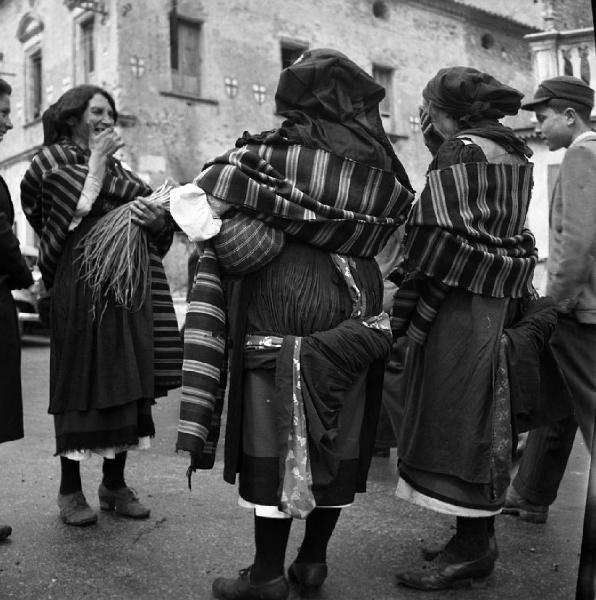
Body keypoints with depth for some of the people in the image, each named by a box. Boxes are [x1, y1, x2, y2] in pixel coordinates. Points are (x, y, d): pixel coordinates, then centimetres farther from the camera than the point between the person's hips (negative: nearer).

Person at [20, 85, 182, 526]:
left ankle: (115, 483, 17)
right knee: (79, 382, -1)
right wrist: (97, 159, 0)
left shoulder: (116, 168, 22)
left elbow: (161, 234, 15)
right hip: (80, 285, -5)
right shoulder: (53, 157, 8)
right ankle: (70, 490, 11)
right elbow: (82, 206, -11)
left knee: (128, 384, 5)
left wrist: (157, 220, -8)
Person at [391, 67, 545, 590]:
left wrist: (405, 311, -14)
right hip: (503, 301, 10)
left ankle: (473, 549, 8)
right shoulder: (513, 153, 17)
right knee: (482, 422, 14)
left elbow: (442, 242, -18)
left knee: (458, 419, -2)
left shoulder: (460, 151, -10)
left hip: (463, 306, -9)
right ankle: (478, 538, 25)